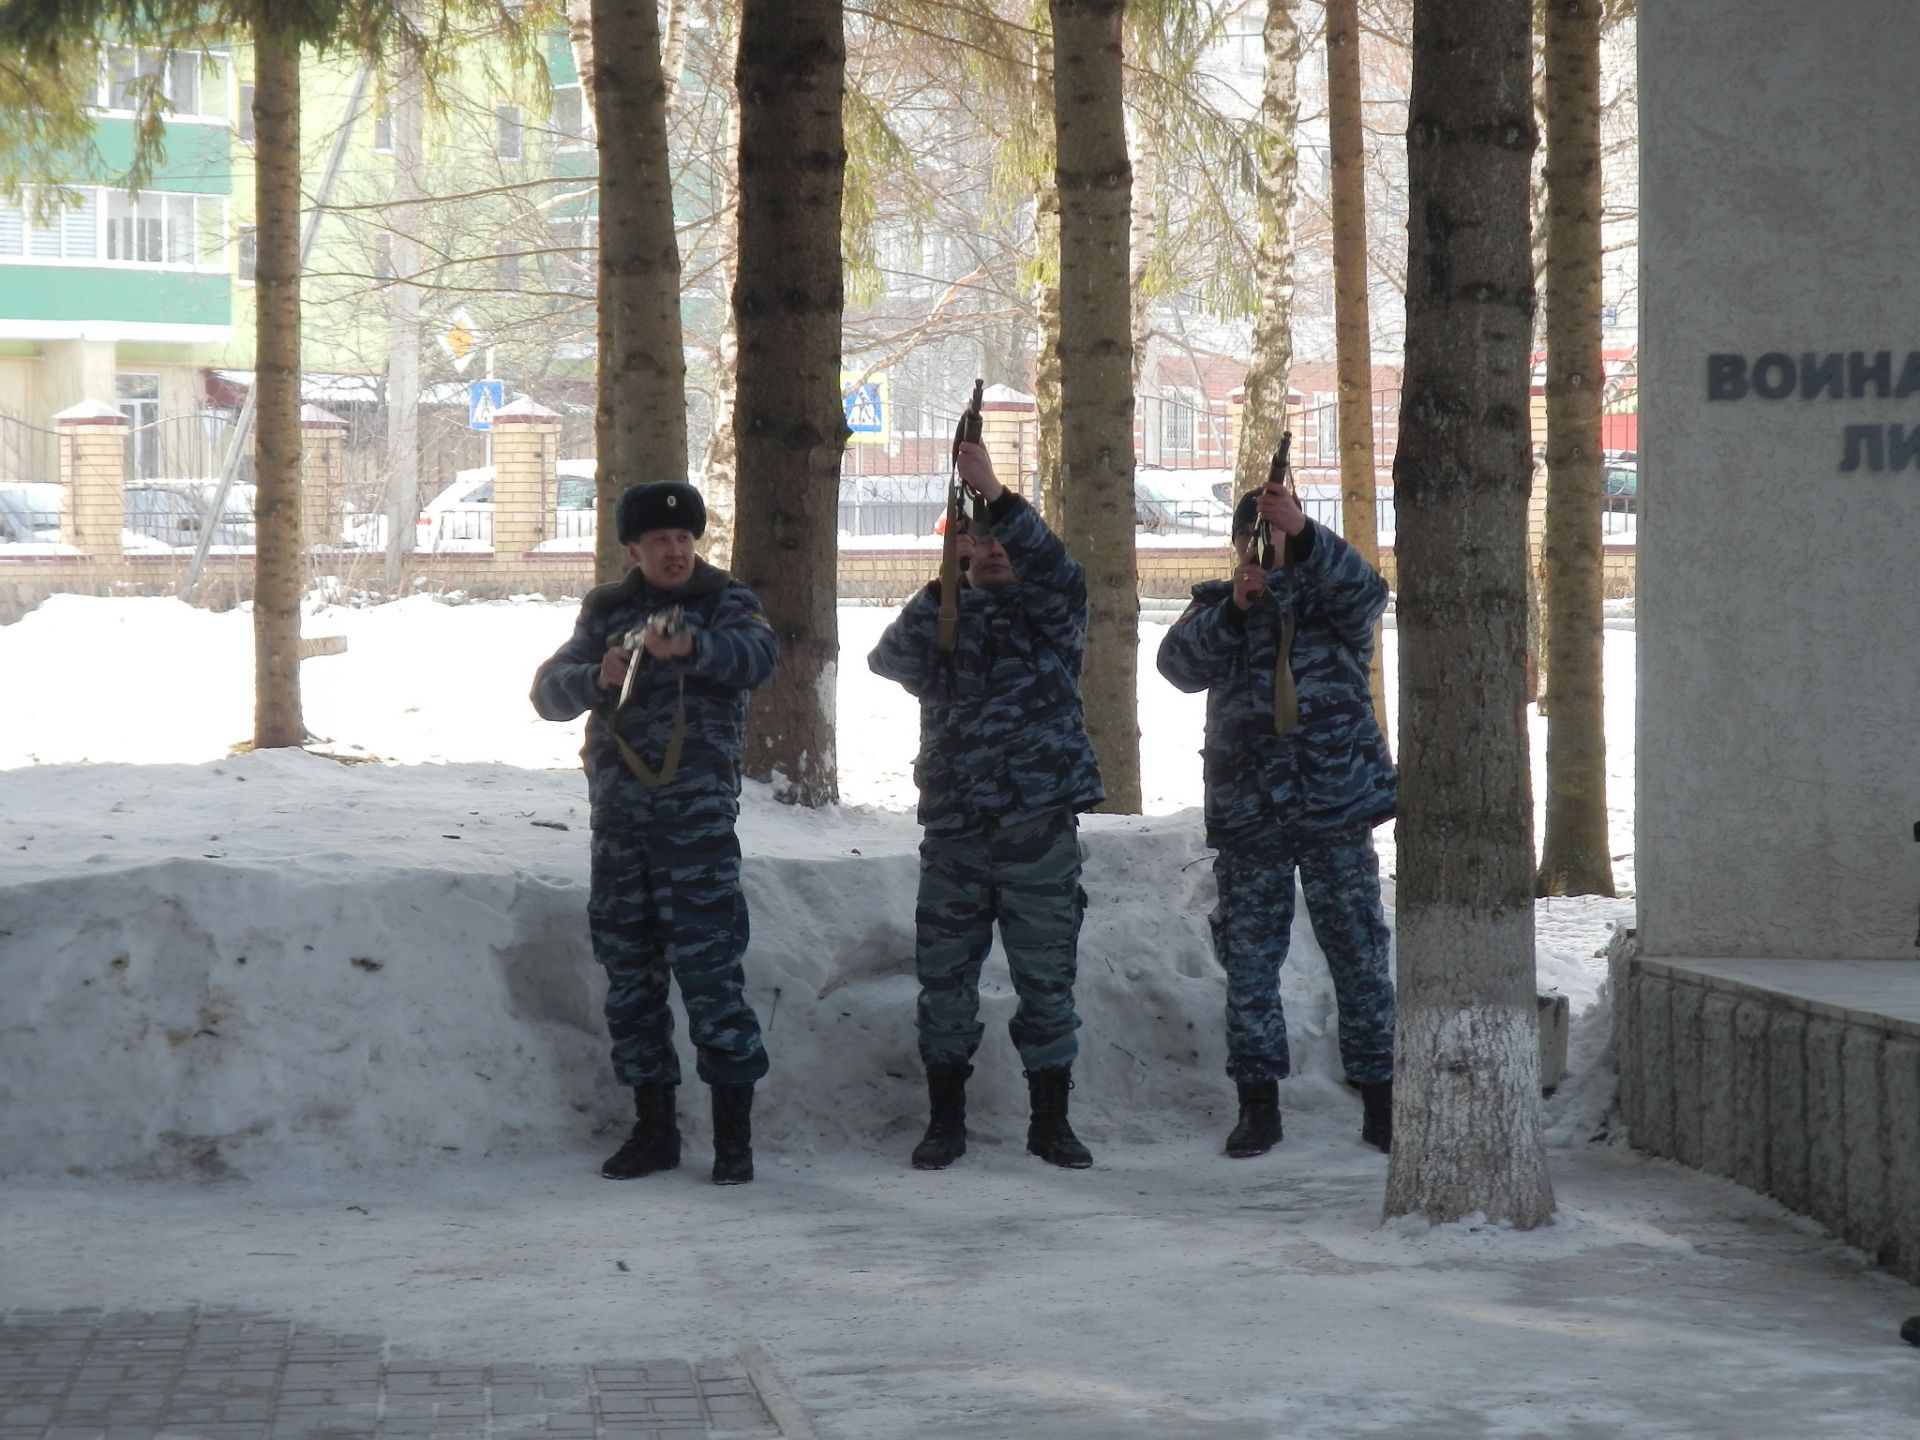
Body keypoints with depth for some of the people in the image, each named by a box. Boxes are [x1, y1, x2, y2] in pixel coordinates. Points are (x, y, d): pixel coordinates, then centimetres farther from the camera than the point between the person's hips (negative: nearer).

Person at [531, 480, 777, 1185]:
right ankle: (653, 1127, 18)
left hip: (696, 814, -5)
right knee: (628, 973, 9)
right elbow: (549, 691, 5)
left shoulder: (724, 601, 3)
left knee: (708, 968, -9)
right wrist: (598, 678, -16)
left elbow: (757, 653, -19)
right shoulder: (606, 610, 14)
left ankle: (735, 1134, -5)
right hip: (618, 813, 5)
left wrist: (691, 646, -37)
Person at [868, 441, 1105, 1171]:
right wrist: (943, 583, -16)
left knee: (1046, 973, 0)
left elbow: (1056, 569, -15)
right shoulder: (944, 616, 14)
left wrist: (998, 496, -27)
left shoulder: (1048, 611, 7)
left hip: (1038, 819, -2)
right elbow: (891, 658, -5)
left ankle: (1051, 1120, 10)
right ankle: (945, 1119, 13)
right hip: (954, 823, 2)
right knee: (944, 976, 3)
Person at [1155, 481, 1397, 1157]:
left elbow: (1363, 589, -18)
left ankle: (1379, 1099, 8)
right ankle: (1258, 1103, 11)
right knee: (1249, 958, 4)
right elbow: (1179, 662, -6)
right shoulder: (1216, 606, 12)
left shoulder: (1330, 596, 6)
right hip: (1247, 814, 2)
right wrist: (1232, 609, -23)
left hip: (1337, 804, -2)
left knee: (1360, 954, 1)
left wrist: (1302, 534, -35)